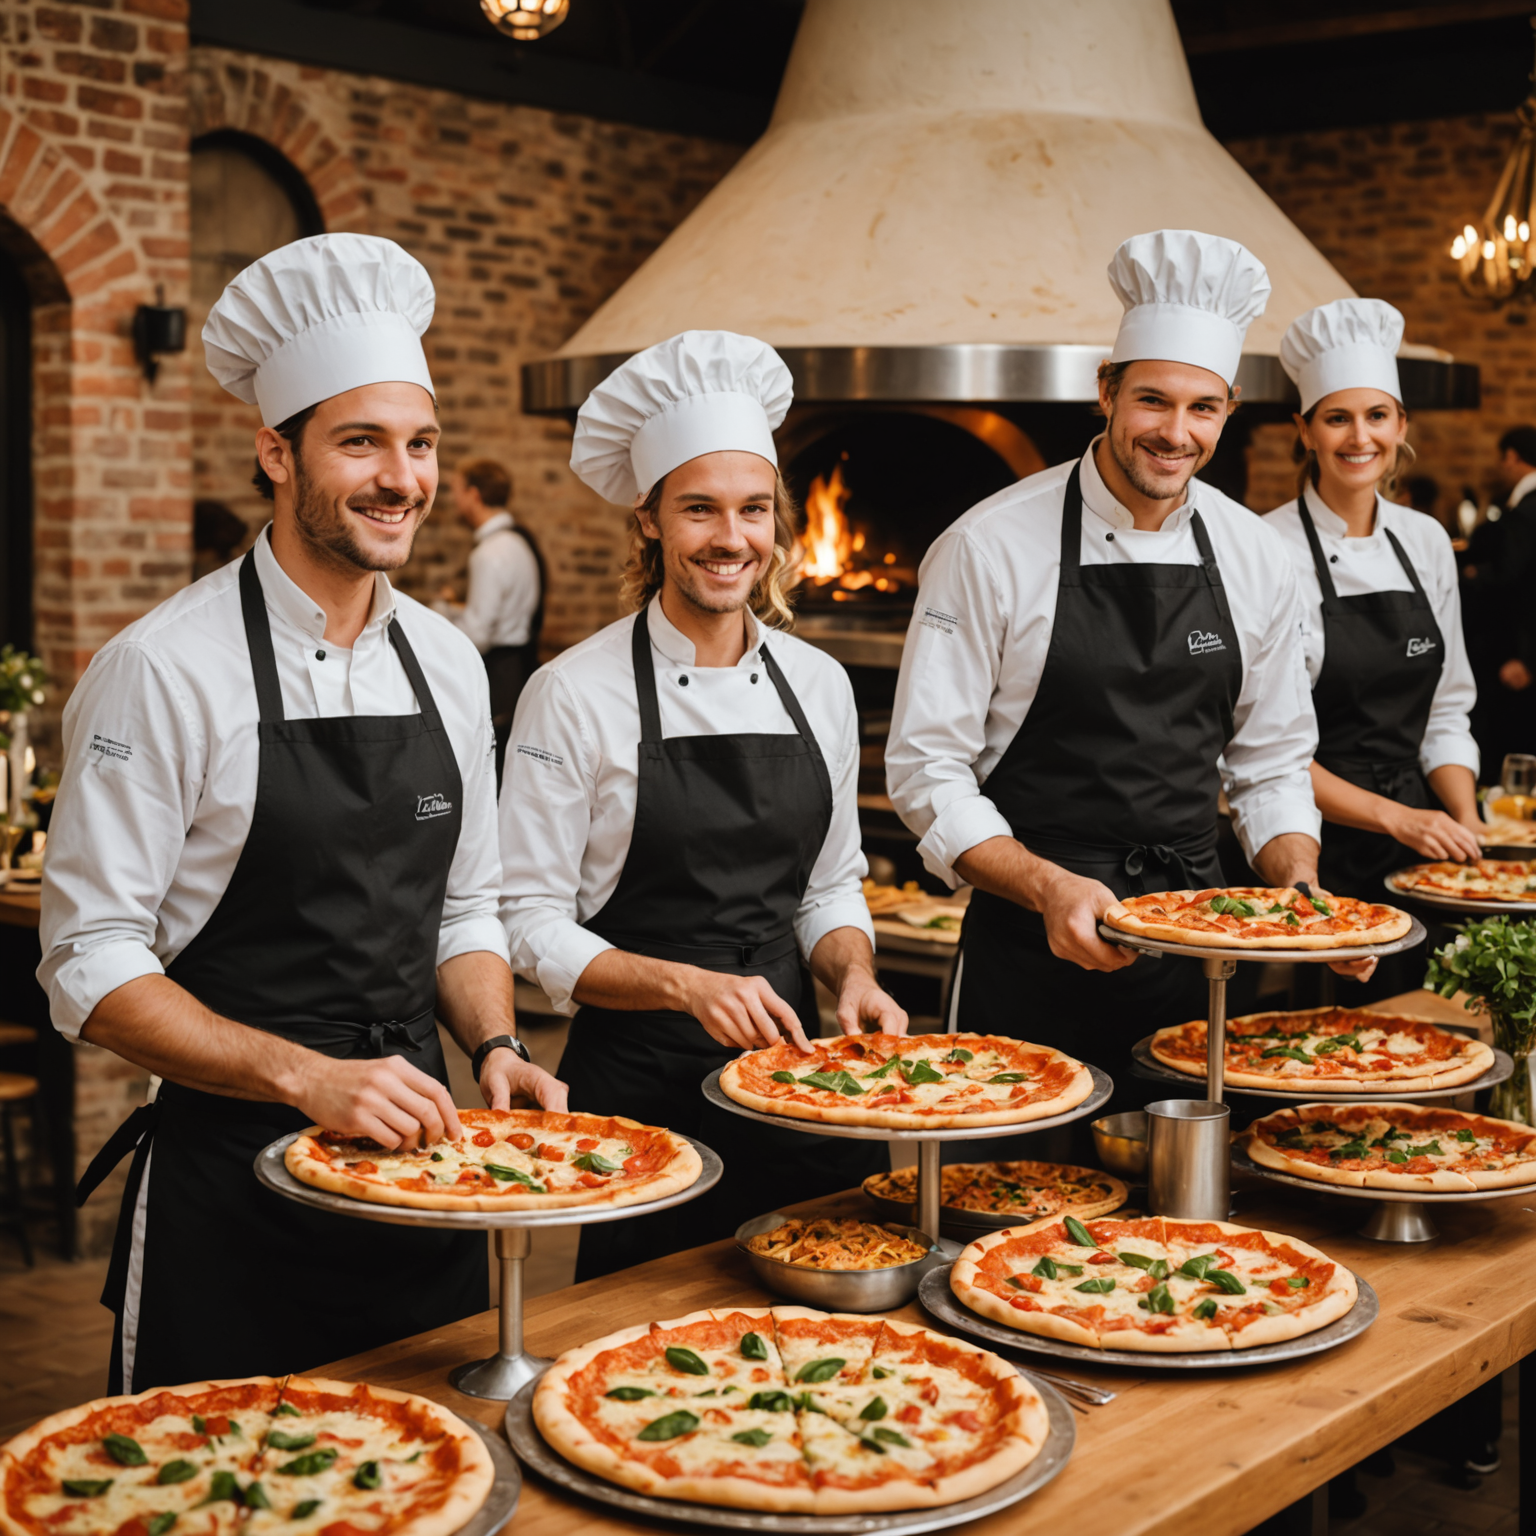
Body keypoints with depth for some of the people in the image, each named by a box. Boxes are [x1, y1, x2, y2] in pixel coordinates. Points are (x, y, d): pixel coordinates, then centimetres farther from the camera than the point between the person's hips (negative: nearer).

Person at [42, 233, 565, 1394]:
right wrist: (309, 1078, -23)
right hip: (231, 1195, -5)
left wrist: (496, 1049, -4)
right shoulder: (164, 669, -13)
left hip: (417, 1174, 6)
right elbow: (91, 967, -14)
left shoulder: (449, 664, 6)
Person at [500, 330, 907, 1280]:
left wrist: (853, 975, -5)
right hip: (639, 1086, -4)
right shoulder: (575, 694, -9)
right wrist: (686, 985, -20)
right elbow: (534, 924, -8)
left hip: (793, 1071, 4)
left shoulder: (820, 685, 5)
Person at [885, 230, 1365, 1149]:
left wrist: (1300, 891, -5)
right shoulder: (992, 547, -10)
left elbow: (1272, 761, 12)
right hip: (1029, 953, -4)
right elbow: (927, 767, -10)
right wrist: (1050, 888, -22)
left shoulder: (1254, 557, 3)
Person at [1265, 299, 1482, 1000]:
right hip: (1313, 854, -5)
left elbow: (1445, 713, 12)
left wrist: (1467, 828, -3)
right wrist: (1392, 816, -18)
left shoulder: (1426, 542, 7)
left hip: (1415, 852, 5)